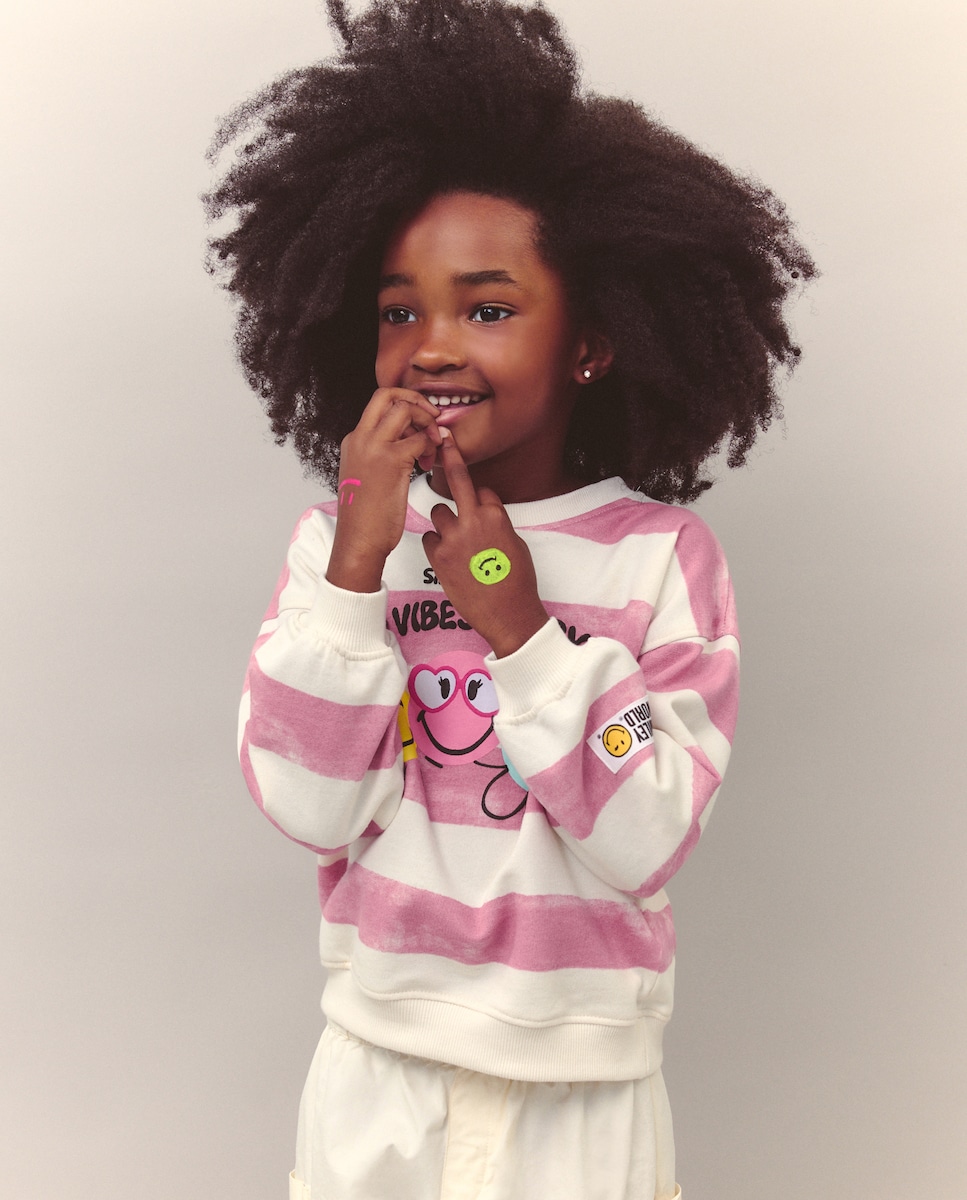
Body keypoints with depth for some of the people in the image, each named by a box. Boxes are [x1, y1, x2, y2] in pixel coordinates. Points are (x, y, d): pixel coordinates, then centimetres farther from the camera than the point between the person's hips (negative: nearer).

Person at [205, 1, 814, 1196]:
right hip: (377, 1069, 1)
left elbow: (641, 843, -15)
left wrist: (522, 628, -22)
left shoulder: (663, 553, -11)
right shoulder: (338, 536, -7)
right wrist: (357, 564, -21)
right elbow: (309, 810, -14)